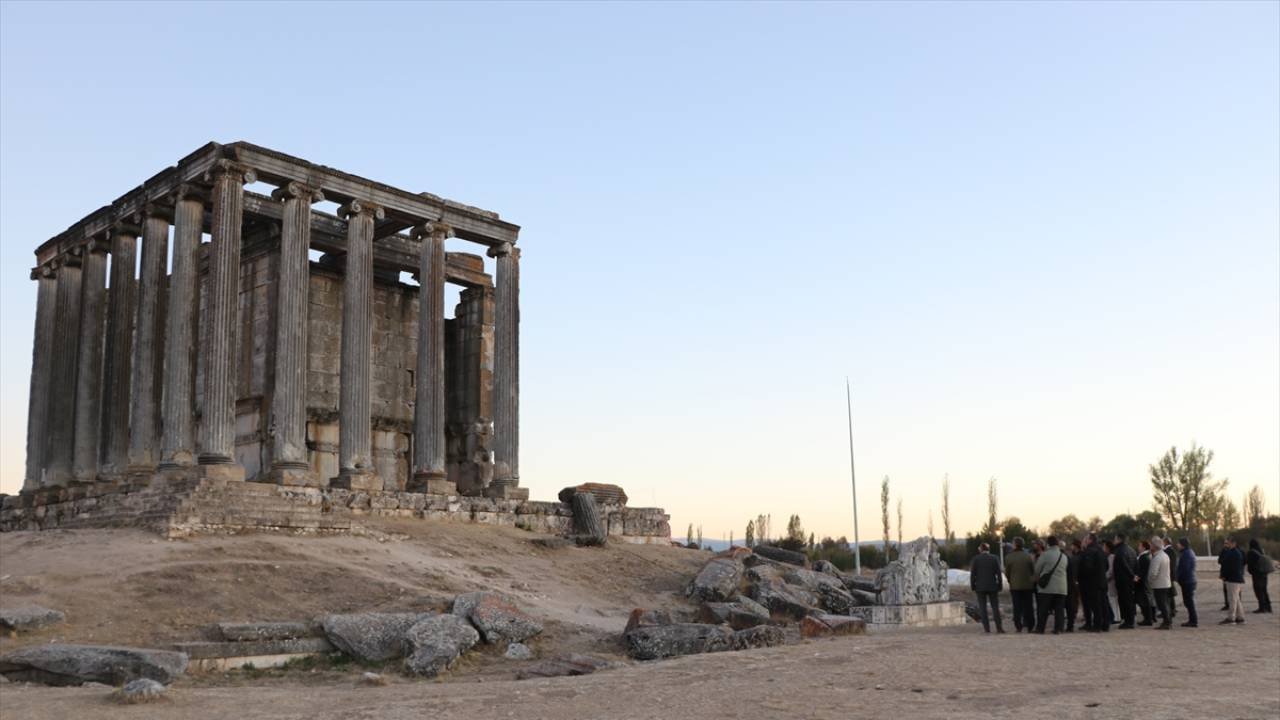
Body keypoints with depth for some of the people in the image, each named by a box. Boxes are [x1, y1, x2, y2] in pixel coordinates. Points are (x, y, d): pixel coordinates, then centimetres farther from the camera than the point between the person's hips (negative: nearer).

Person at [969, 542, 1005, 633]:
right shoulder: (994, 558, 0)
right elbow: (999, 573, -2)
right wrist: (1000, 585, 4)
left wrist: (972, 586, 4)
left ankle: (986, 628, -1)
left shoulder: (976, 559, -3)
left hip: (980, 587, -1)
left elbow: (972, 574, -3)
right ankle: (999, 628, 1)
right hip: (992, 586, 1)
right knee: (995, 607, 6)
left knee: (982, 608, 3)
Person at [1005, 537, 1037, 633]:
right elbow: (1033, 570, 1)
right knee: (1028, 606, 9)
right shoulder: (1028, 556, -6)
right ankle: (1030, 626, 10)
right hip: (1028, 585, 1)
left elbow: (1007, 572, -3)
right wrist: (1033, 581, 17)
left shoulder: (1008, 557, -9)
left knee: (1017, 607, 4)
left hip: (1015, 585, -1)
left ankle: (1018, 627, 1)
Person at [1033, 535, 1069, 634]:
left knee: (1043, 610, 2)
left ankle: (1040, 629, 3)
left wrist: (1038, 579, 18)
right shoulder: (1064, 556, 7)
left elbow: (1037, 570, -2)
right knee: (1059, 610, 7)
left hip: (1047, 587, -4)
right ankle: (1058, 629, 3)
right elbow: (1065, 570, 17)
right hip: (1061, 588, 4)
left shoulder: (1045, 554, -9)